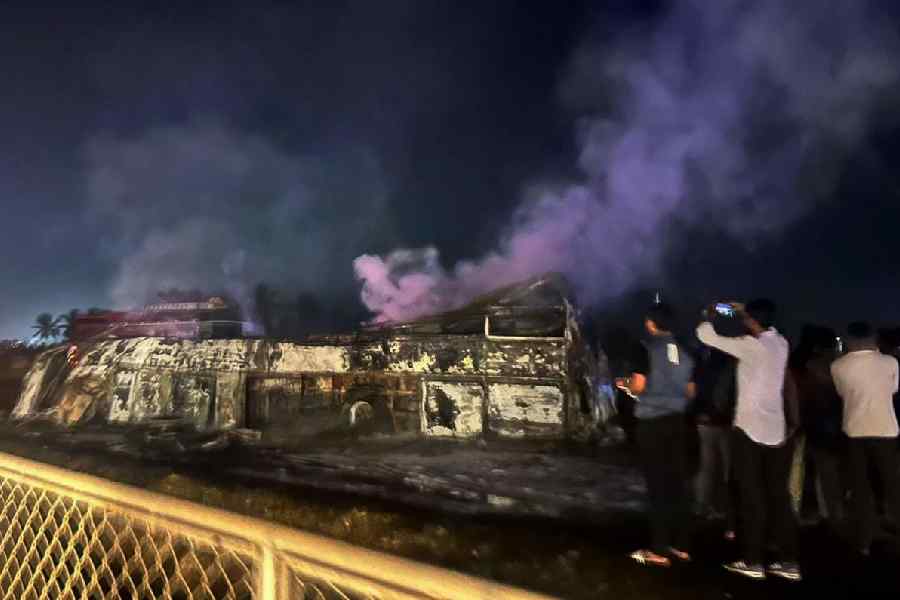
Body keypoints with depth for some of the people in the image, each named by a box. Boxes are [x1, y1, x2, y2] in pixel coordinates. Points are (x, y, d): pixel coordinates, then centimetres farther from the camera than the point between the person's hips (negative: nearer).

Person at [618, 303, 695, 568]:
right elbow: (690, 391, 14)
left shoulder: (647, 347, -10)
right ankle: (681, 546, 21)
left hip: (651, 422, -6)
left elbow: (638, 386, -16)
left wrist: (625, 385, 5)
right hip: (677, 421, 6)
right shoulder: (683, 352, 8)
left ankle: (660, 551, 7)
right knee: (678, 484, 12)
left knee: (658, 486, 0)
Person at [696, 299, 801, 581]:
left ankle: (753, 562, 10)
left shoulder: (750, 346, -16)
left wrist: (709, 315, 7)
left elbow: (705, 335, -11)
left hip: (749, 429, -6)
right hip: (777, 430, 6)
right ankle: (789, 562, 17)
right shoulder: (781, 343, 4)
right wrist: (742, 312, 28)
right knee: (779, 496, 11)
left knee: (752, 497, 2)